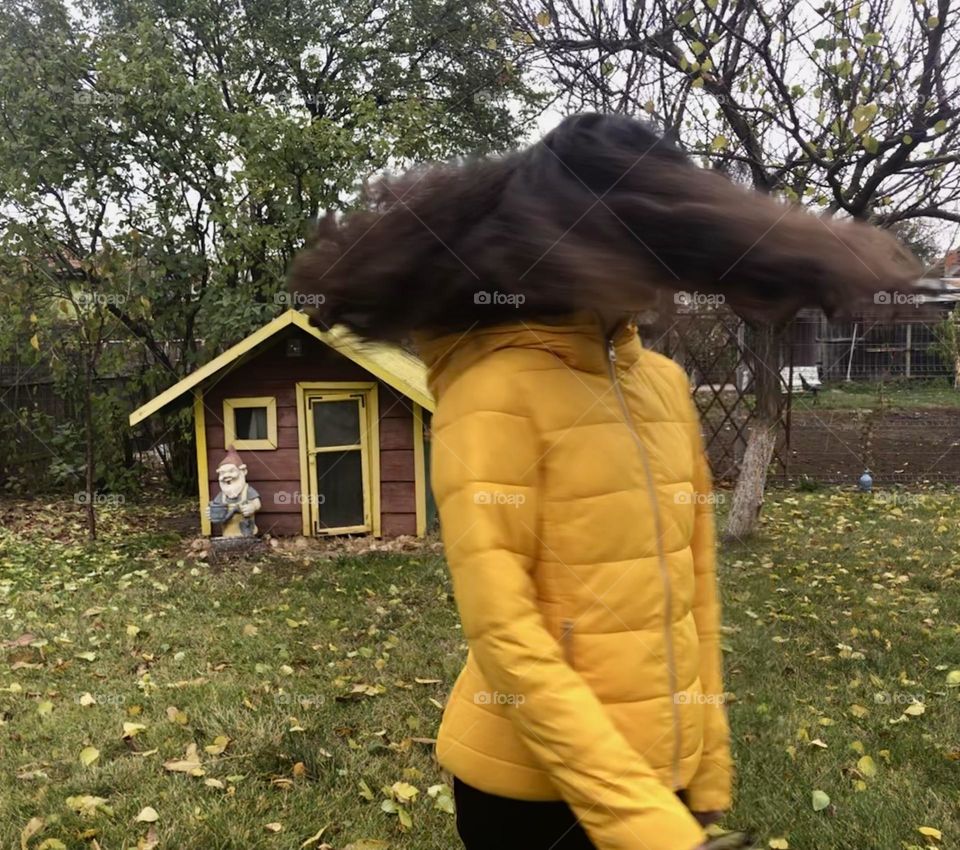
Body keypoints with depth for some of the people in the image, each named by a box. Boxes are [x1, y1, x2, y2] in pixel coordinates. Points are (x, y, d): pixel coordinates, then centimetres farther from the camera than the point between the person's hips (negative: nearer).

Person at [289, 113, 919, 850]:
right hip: (535, 783, -6)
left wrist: (707, 767, 8)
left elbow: (693, 586, 6)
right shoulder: (495, 391, -17)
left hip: (661, 770, 6)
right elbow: (503, 634, -20)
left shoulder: (665, 382, 2)